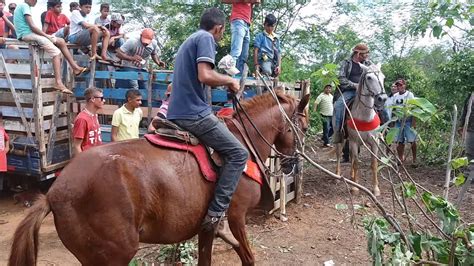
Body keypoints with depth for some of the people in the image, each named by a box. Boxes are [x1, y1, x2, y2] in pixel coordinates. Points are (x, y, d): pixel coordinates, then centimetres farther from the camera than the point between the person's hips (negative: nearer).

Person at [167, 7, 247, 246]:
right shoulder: (206, 38, -6)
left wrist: (224, 82, 27)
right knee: (238, 153, -10)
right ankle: (216, 214, -15)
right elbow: (205, 76, -22)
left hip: (177, 113, 10)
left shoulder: (190, 40, 24)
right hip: (195, 113, -10)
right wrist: (230, 80, -5)